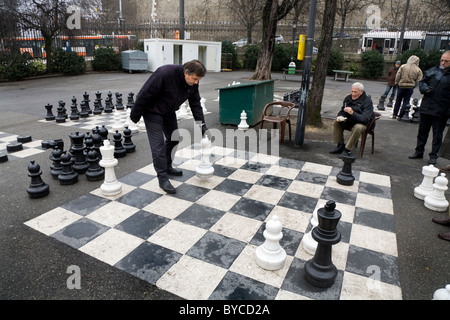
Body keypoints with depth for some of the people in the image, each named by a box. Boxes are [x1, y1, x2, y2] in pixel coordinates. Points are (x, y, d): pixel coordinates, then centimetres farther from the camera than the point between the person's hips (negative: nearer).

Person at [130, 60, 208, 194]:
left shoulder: (193, 83, -13)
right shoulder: (165, 74, -35)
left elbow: (195, 103, -5)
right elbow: (145, 94, -28)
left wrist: (202, 125, -10)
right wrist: (135, 114, -19)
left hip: (169, 111, 8)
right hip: (152, 111, -7)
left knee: (173, 138, 14)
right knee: (158, 144, -10)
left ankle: (167, 167, 33)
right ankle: (163, 178, -2)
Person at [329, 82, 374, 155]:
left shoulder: (367, 101, -18)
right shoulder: (348, 98, 1)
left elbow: (365, 119, -29)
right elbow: (342, 111, 13)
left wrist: (352, 113, -43)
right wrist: (340, 116, -13)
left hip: (363, 123, -7)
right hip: (349, 121, 7)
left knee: (358, 128, -38)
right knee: (336, 122, -11)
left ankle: (347, 149, -28)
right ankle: (340, 145, -6)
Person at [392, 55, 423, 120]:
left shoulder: (403, 66, -3)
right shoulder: (418, 70, -1)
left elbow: (397, 76, -4)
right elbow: (418, 80, -2)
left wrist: (396, 83, 8)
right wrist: (414, 85, 11)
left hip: (401, 86, 0)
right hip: (410, 87, 0)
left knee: (398, 100, 14)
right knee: (406, 102, 6)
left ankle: (394, 114, 16)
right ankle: (400, 116, 5)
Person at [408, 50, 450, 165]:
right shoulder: (433, 70, 4)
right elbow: (422, 82, 15)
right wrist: (425, 89, -8)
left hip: (441, 112, -3)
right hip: (426, 108, 3)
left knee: (437, 134, 7)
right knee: (422, 131, 14)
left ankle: (433, 156, 19)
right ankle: (419, 151, 28)